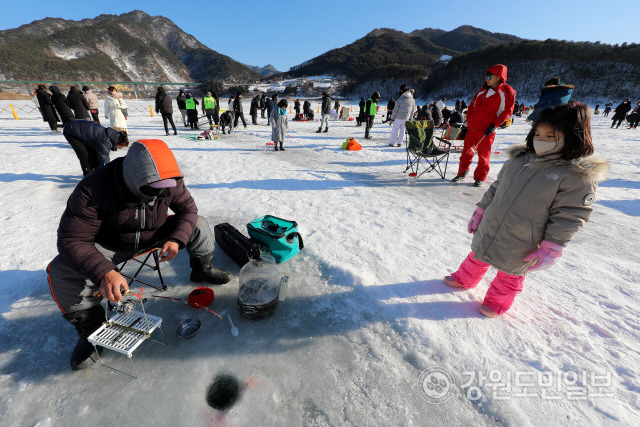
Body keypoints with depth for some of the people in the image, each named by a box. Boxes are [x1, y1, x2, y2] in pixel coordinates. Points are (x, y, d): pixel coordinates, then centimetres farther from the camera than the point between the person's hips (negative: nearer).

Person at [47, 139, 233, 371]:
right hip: (109, 245, -2)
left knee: (198, 225, -11)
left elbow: (188, 209, -8)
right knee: (62, 272, -27)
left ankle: (202, 270, 14)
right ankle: (90, 326, -3)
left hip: (154, 236, 3)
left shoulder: (169, 182, -22)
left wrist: (176, 239, -26)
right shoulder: (93, 189, -32)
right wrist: (104, 273, -46)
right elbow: (72, 241, -30)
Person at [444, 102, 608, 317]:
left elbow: (567, 218, -13)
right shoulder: (519, 159, 0)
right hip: (488, 231, 5)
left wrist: (550, 250, -14)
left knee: (510, 274, 17)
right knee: (477, 258, 23)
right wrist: (480, 213, 10)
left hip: (520, 247, -4)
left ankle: (497, 302, 41)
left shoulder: (579, 176, -14)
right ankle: (464, 279, 49)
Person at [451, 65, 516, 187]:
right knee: (466, 152, 7)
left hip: (486, 130, -4)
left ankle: (480, 177, 12)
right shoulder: (482, 91, 14)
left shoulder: (507, 93, -1)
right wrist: (468, 120, 8)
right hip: (472, 127, 5)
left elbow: (507, 111, -5)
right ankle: (462, 173, 21)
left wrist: (494, 125, -14)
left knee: (483, 154, 1)